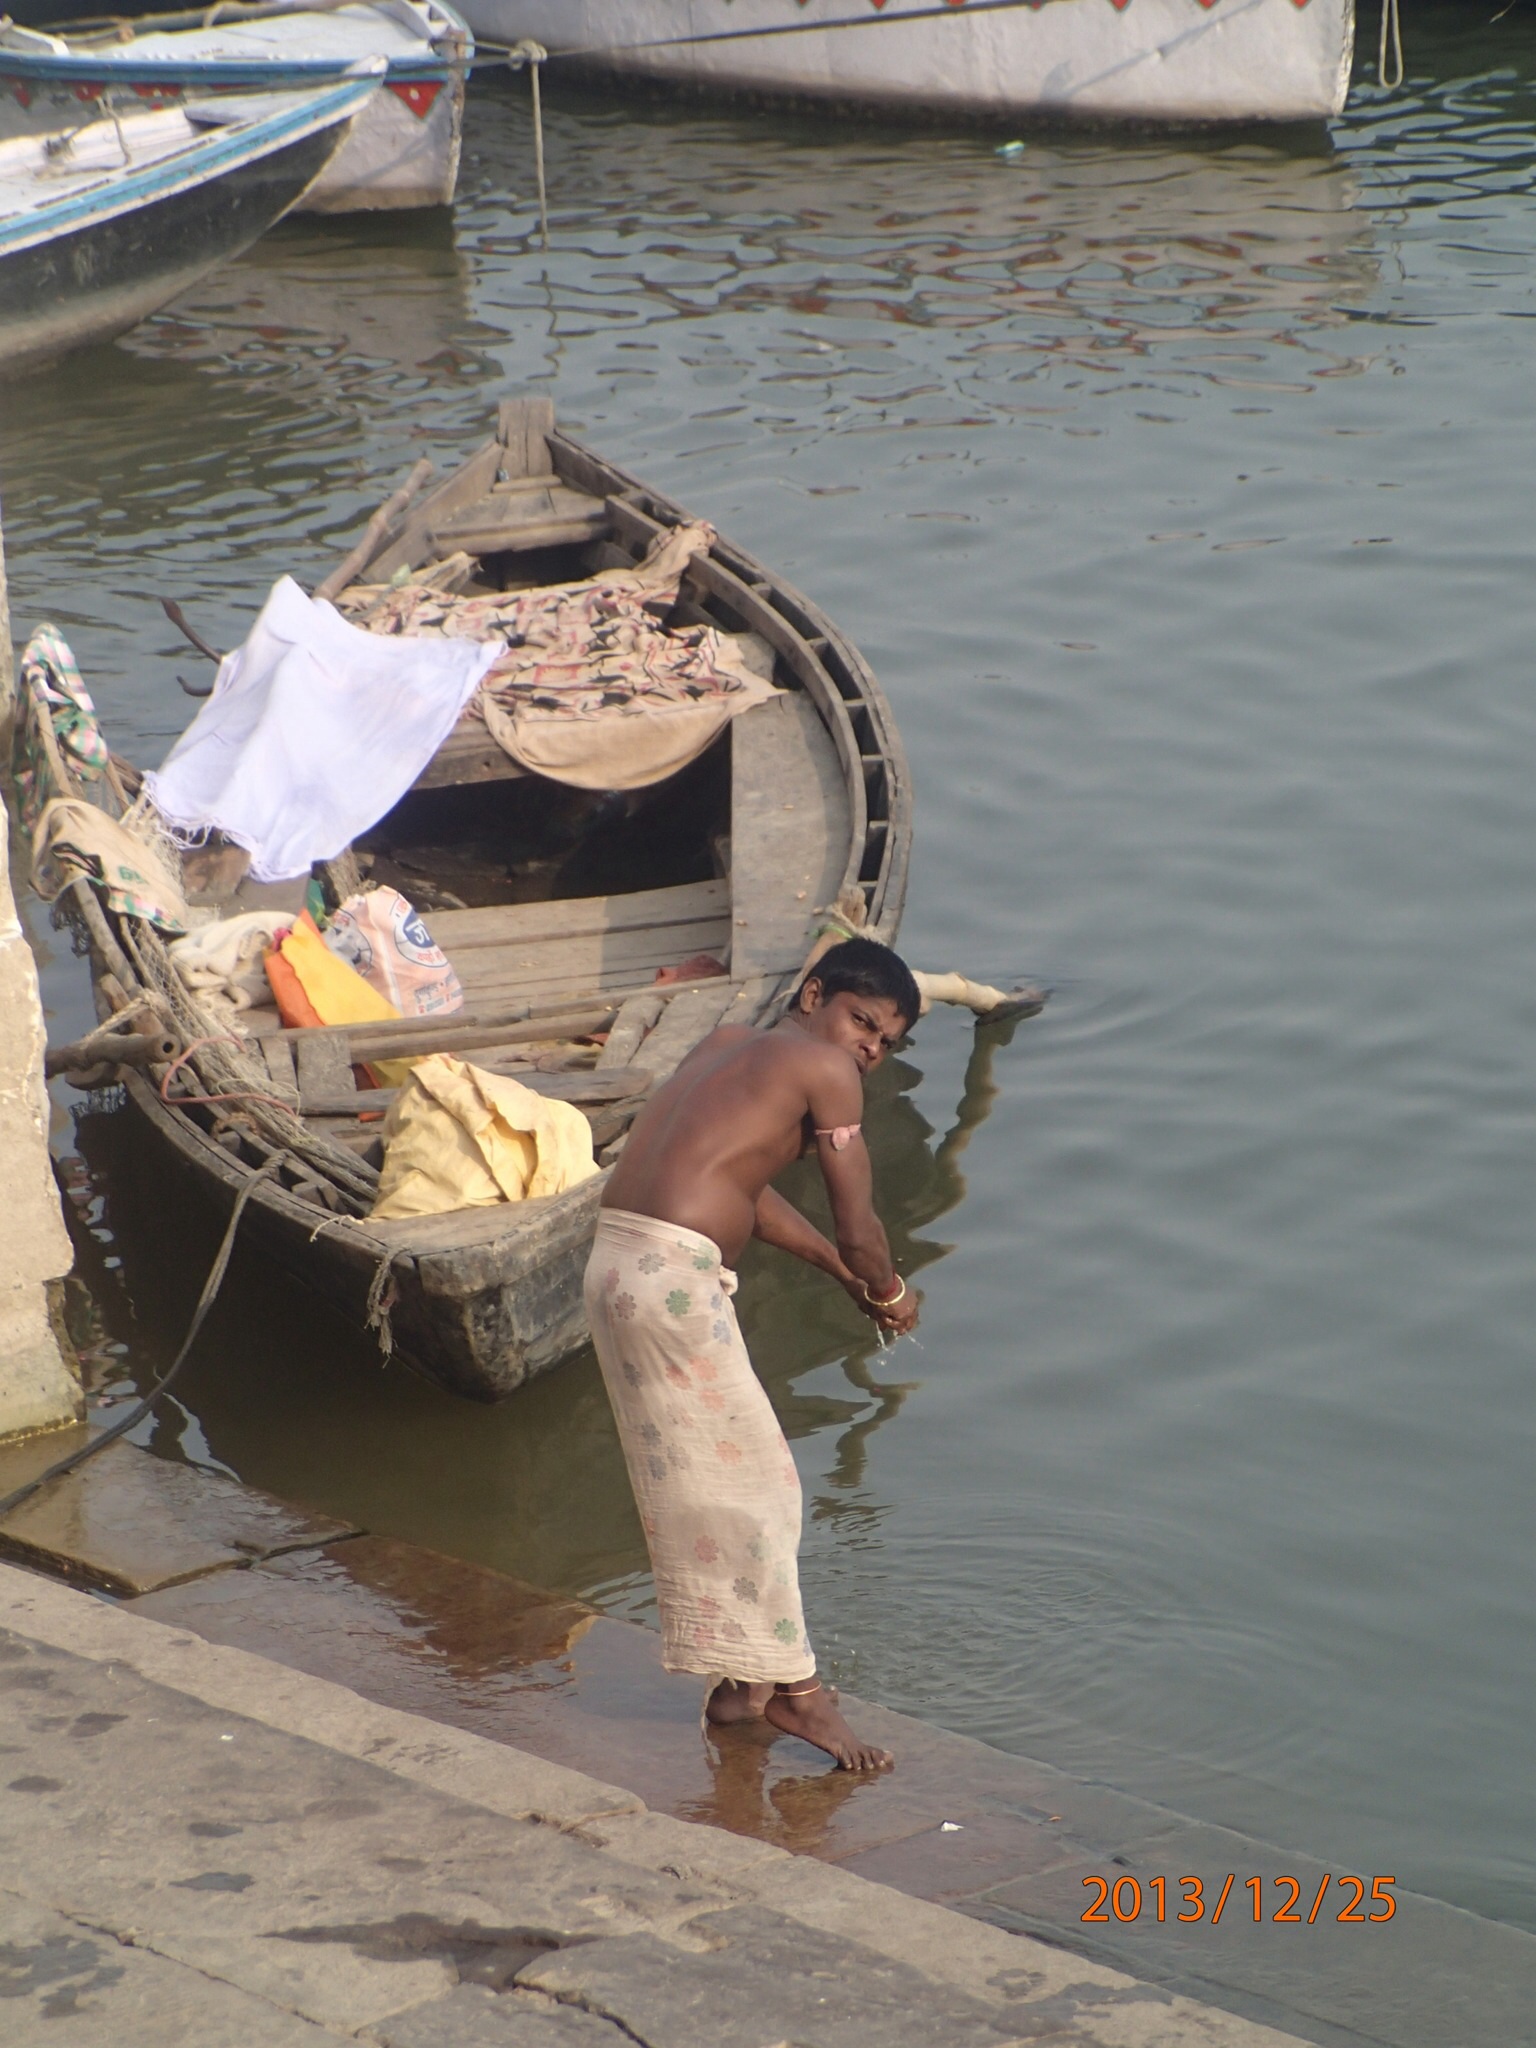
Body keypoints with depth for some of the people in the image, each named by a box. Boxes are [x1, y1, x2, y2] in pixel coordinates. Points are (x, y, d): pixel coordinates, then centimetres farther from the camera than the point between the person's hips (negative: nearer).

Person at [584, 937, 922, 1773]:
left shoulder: (729, 1044, 22)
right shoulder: (822, 1067, -3)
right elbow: (858, 1228, -3)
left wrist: (841, 1270, 26)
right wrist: (890, 1295, 16)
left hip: (615, 1262, 9)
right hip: (671, 1275, -9)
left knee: (702, 1484, 17)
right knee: (746, 1481, 1)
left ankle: (737, 1681, 24)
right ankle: (790, 1684, 6)